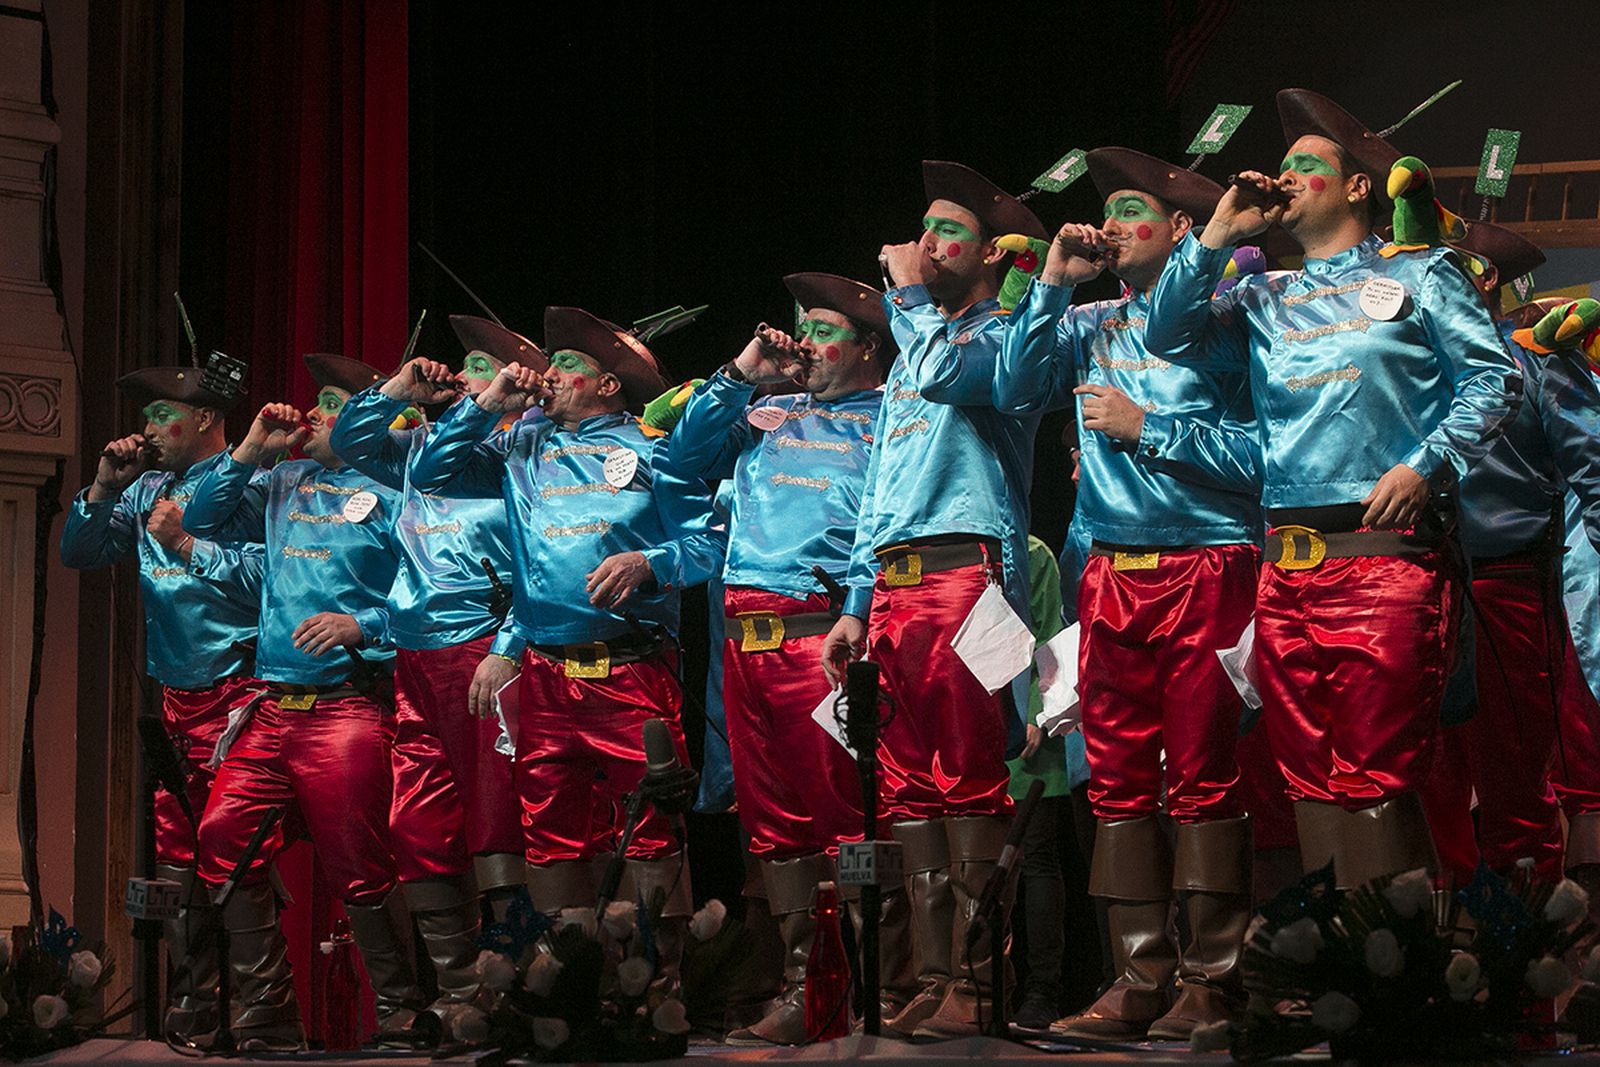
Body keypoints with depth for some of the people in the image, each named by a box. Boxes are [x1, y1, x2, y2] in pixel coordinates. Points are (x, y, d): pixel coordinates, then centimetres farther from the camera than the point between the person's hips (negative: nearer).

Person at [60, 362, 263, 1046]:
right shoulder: (147, 489, 17)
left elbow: (263, 578, -16)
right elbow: (78, 553, 17)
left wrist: (186, 543, -13)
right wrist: (104, 487, 4)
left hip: (231, 698, -7)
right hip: (171, 701, 7)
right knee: (176, 859, 5)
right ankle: (191, 1007, 10)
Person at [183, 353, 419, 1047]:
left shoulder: (389, 495, 1)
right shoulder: (281, 486, 20)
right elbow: (204, 520, 17)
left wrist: (362, 627, -19)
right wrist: (254, 448, 10)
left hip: (349, 701, -6)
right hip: (274, 704, 7)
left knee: (356, 866, -7)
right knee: (223, 835, -2)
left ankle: (401, 1011, 7)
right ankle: (267, 1015, 6)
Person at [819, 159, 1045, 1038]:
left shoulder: (1003, 333, 5)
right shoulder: (908, 357, 27)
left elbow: (947, 374, -18)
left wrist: (908, 295, 0)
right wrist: (857, 604, 18)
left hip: (965, 570, -8)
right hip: (894, 588, 8)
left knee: (969, 779, -11)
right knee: (910, 788, 3)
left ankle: (972, 977, -12)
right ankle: (933, 978, 4)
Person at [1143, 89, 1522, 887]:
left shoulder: (1416, 276, 10)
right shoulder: (1263, 299, 22)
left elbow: (1494, 378, 2)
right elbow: (1169, 338, 12)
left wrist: (1425, 464, -11)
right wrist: (1217, 237, 10)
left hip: (1385, 546, -5)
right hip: (1286, 564, 5)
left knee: (1377, 774, -11)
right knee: (1310, 777, 3)